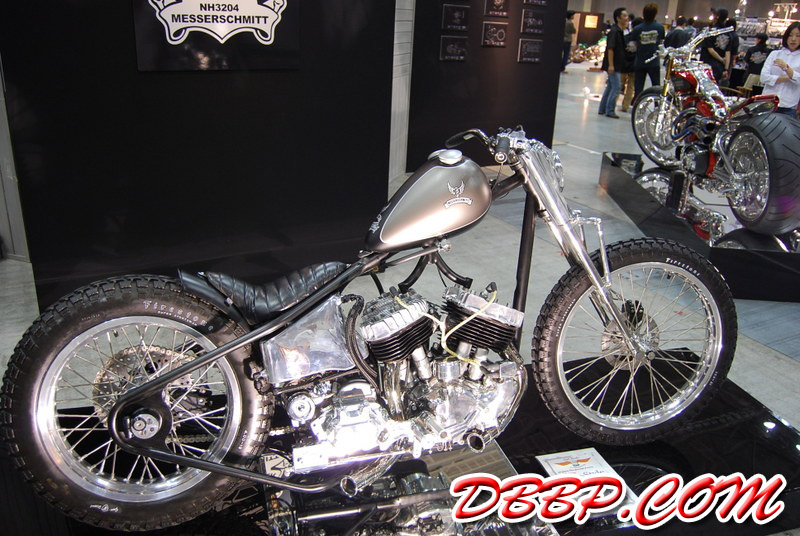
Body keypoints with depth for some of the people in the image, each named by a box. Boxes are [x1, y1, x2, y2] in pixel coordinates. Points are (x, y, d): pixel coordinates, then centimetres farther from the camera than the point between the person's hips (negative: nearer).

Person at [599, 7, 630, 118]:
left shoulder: (620, 31, 14)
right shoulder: (614, 31, -14)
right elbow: (610, 48, -20)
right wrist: (611, 65, -24)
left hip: (616, 65, 10)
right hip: (613, 65, -10)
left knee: (610, 87, 13)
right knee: (616, 87, -9)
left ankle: (602, 109, 19)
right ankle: (609, 111, -4)